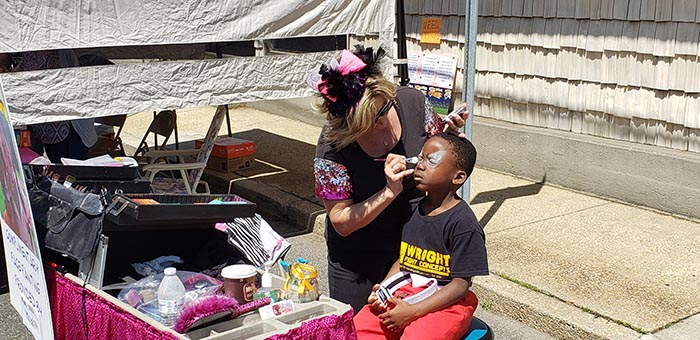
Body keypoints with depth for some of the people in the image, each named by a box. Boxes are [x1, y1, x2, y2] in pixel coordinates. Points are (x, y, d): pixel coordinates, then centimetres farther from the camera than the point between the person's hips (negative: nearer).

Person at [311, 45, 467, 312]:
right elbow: (341, 223, -22)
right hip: (358, 256, -3)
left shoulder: (411, 101, -17)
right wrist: (390, 192, -33)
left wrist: (451, 133, -20)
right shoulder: (332, 146, -27)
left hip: (411, 241, 3)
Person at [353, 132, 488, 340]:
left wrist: (412, 311, -18)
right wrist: (382, 289, -2)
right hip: (404, 293, 6)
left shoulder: (464, 224, -14)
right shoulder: (413, 210, 7)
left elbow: (460, 285, -14)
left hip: (445, 303, -6)